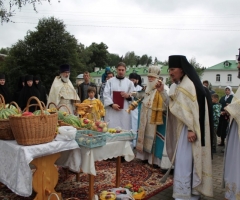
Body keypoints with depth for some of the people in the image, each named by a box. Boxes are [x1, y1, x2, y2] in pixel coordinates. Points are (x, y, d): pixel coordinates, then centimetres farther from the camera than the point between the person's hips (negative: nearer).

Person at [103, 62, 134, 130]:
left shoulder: (129, 83, 11)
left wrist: (128, 96, -11)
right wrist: (112, 104, -14)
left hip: (124, 112, 1)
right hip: (111, 111, -1)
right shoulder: (110, 81, 9)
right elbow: (106, 94, 1)